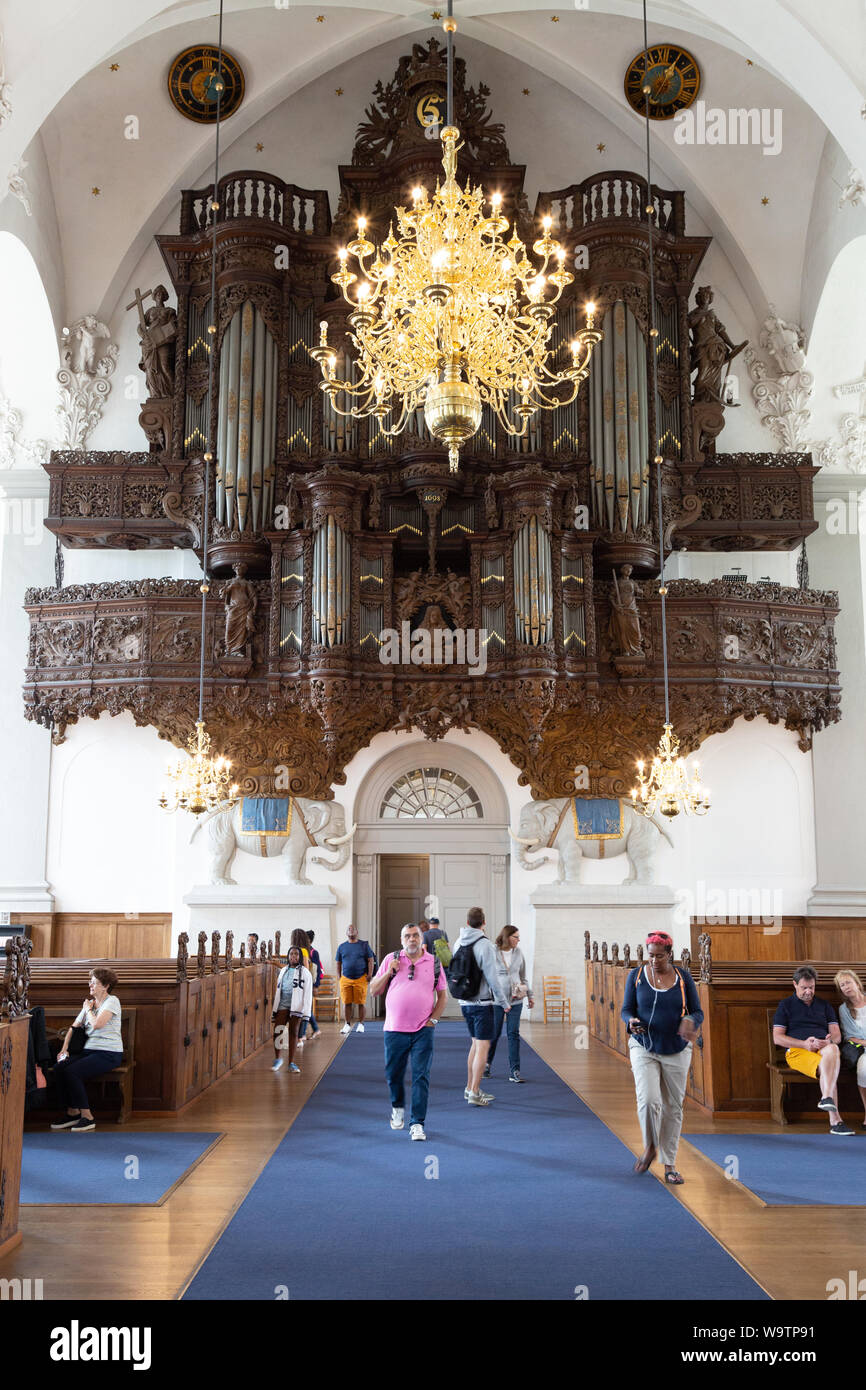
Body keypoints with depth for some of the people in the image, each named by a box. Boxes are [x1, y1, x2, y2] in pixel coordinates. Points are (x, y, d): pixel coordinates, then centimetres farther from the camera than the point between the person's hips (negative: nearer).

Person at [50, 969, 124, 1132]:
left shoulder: (112, 1001, -6)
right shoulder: (90, 1003, 18)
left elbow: (97, 1024, -20)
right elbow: (73, 1027, 17)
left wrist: (88, 1009, -2)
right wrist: (64, 1049, 4)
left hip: (109, 1053, -7)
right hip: (89, 1051, 7)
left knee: (72, 1072, -25)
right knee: (59, 1068, -14)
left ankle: (87, 1117, -14)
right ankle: (72, 1112, -4)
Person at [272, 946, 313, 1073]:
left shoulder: (304, 972, 1)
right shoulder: (283, 971, 16)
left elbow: (308, 994, -3)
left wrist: (306, 1012, -9)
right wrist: (275, 1008, 15)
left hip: (296, 1007, -3)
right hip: (282, 1005, 3)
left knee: (293, 1032, 0)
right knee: (277, 1031, -6)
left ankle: (291, 1062, 7)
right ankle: (277, 1058, 11)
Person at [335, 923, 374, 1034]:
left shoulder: (364, 945, 6)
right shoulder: (342, 946, 12)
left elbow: (370, 960, 4)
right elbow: (338, 963, 16)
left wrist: (369, 975, -5)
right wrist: (339, 977, 8)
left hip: (361, 978, -2)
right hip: (345, 979, 2)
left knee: (361, 1003, -1)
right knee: (346, 1003, 2)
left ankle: (361, 1024, 10)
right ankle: (348, 1025, 12)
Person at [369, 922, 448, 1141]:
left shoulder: (434, 962, 5)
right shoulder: (391, 959, 5)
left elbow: (442, 995, 11)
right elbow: (373, 990, 7)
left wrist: (433, 1019, 0)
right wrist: (388, 973, -8)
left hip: (423, 1030, -1)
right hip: (395, 1029, 1)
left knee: (421, 1077, -4)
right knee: (393, 1074, 11)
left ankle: (417, 1123, 1)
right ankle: (398, 1107, 38)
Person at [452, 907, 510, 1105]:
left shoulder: (459, 942, 6)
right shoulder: (484, 944, -15)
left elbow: (455, 971, 11)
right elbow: (492, 977, -15)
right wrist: (504, 1003, -6)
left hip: (465, 1003, 7)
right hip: (482, 1003, -7)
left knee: (476, 1043, 19)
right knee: (482, 1046, -2)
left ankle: (470, 1088, 24)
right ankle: (474, 1093, -3)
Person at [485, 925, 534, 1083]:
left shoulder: (518, 952, 5)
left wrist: (529, 995, 13)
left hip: (516, 1000, 3)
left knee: (513, 1034, 1)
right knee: (494, 1034, 6)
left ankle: (514, 1071, 5)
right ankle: (486, 1064, 28)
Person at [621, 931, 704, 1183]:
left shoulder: (683, 977, -1)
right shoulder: (636, 975, -2)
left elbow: (698, 1011, 2)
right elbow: (626, 1010, 2)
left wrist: (690, 1021, -21)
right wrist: (631, 1021, -21)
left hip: (677, 1051, 1)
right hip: (644, 1048, -1)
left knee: (673, 1107, 6)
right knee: (648, 1100, -18)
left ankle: (670, 1164, 20)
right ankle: (650, 1147, 10)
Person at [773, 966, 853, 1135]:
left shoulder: (825, 1006, 27)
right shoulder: (786, 1005, 15)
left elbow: (837, 1036, 17)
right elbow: (777, 1038, 5)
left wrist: (829, 1040, -10)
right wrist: (804, 1044, -10)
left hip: (824, 1049, 2)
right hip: (797, 1051, -2)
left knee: (832, 1049, -39)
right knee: (826, 1068, -37)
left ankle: (827, 1098, -55)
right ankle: (835, 1120, -47)